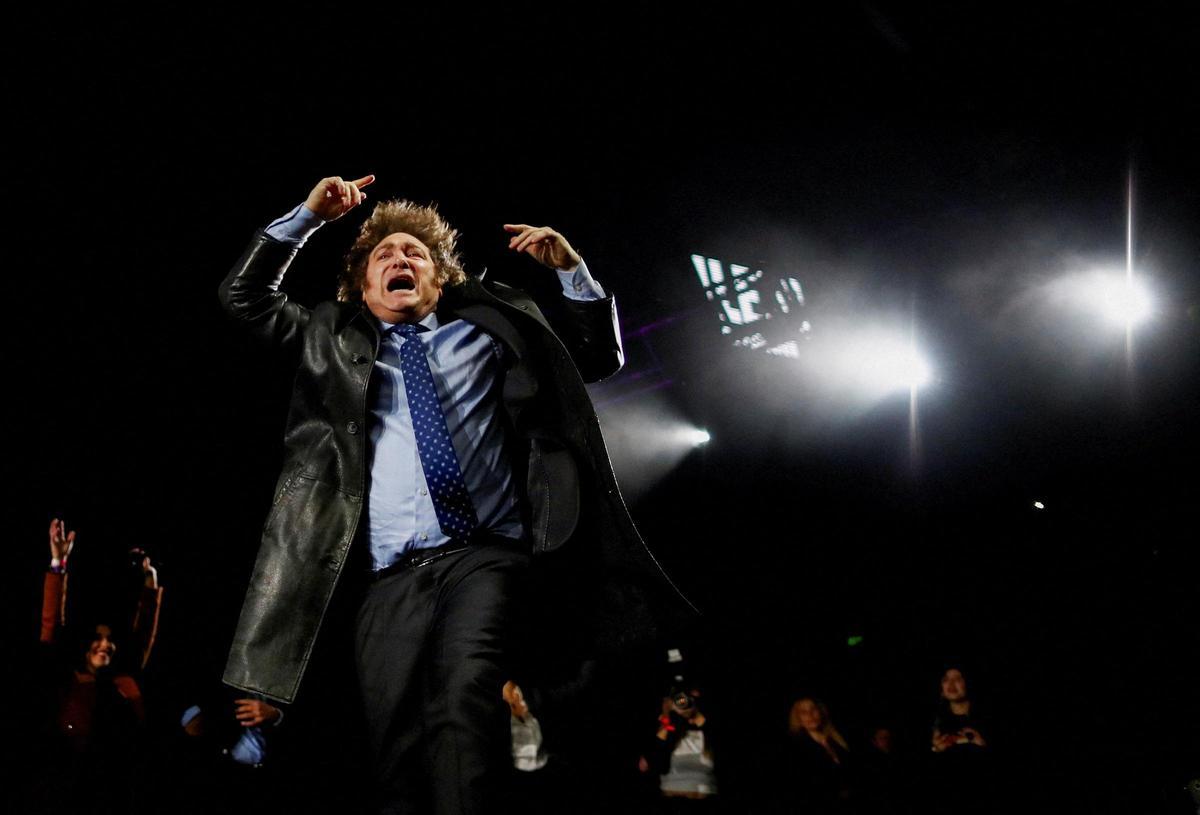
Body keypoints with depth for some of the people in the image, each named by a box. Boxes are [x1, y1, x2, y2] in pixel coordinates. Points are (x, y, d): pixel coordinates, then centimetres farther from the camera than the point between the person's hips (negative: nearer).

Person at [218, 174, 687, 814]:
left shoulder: (488, 325, 25)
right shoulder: (337, 342, 27)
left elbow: (601, 355, 29)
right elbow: (244, 296, 27)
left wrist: (571, 270, 16)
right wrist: (308, 216, 21)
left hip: (490, 553, -1)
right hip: (393, 575, 2)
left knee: (465, 698, -29)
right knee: (397, 742, -14)